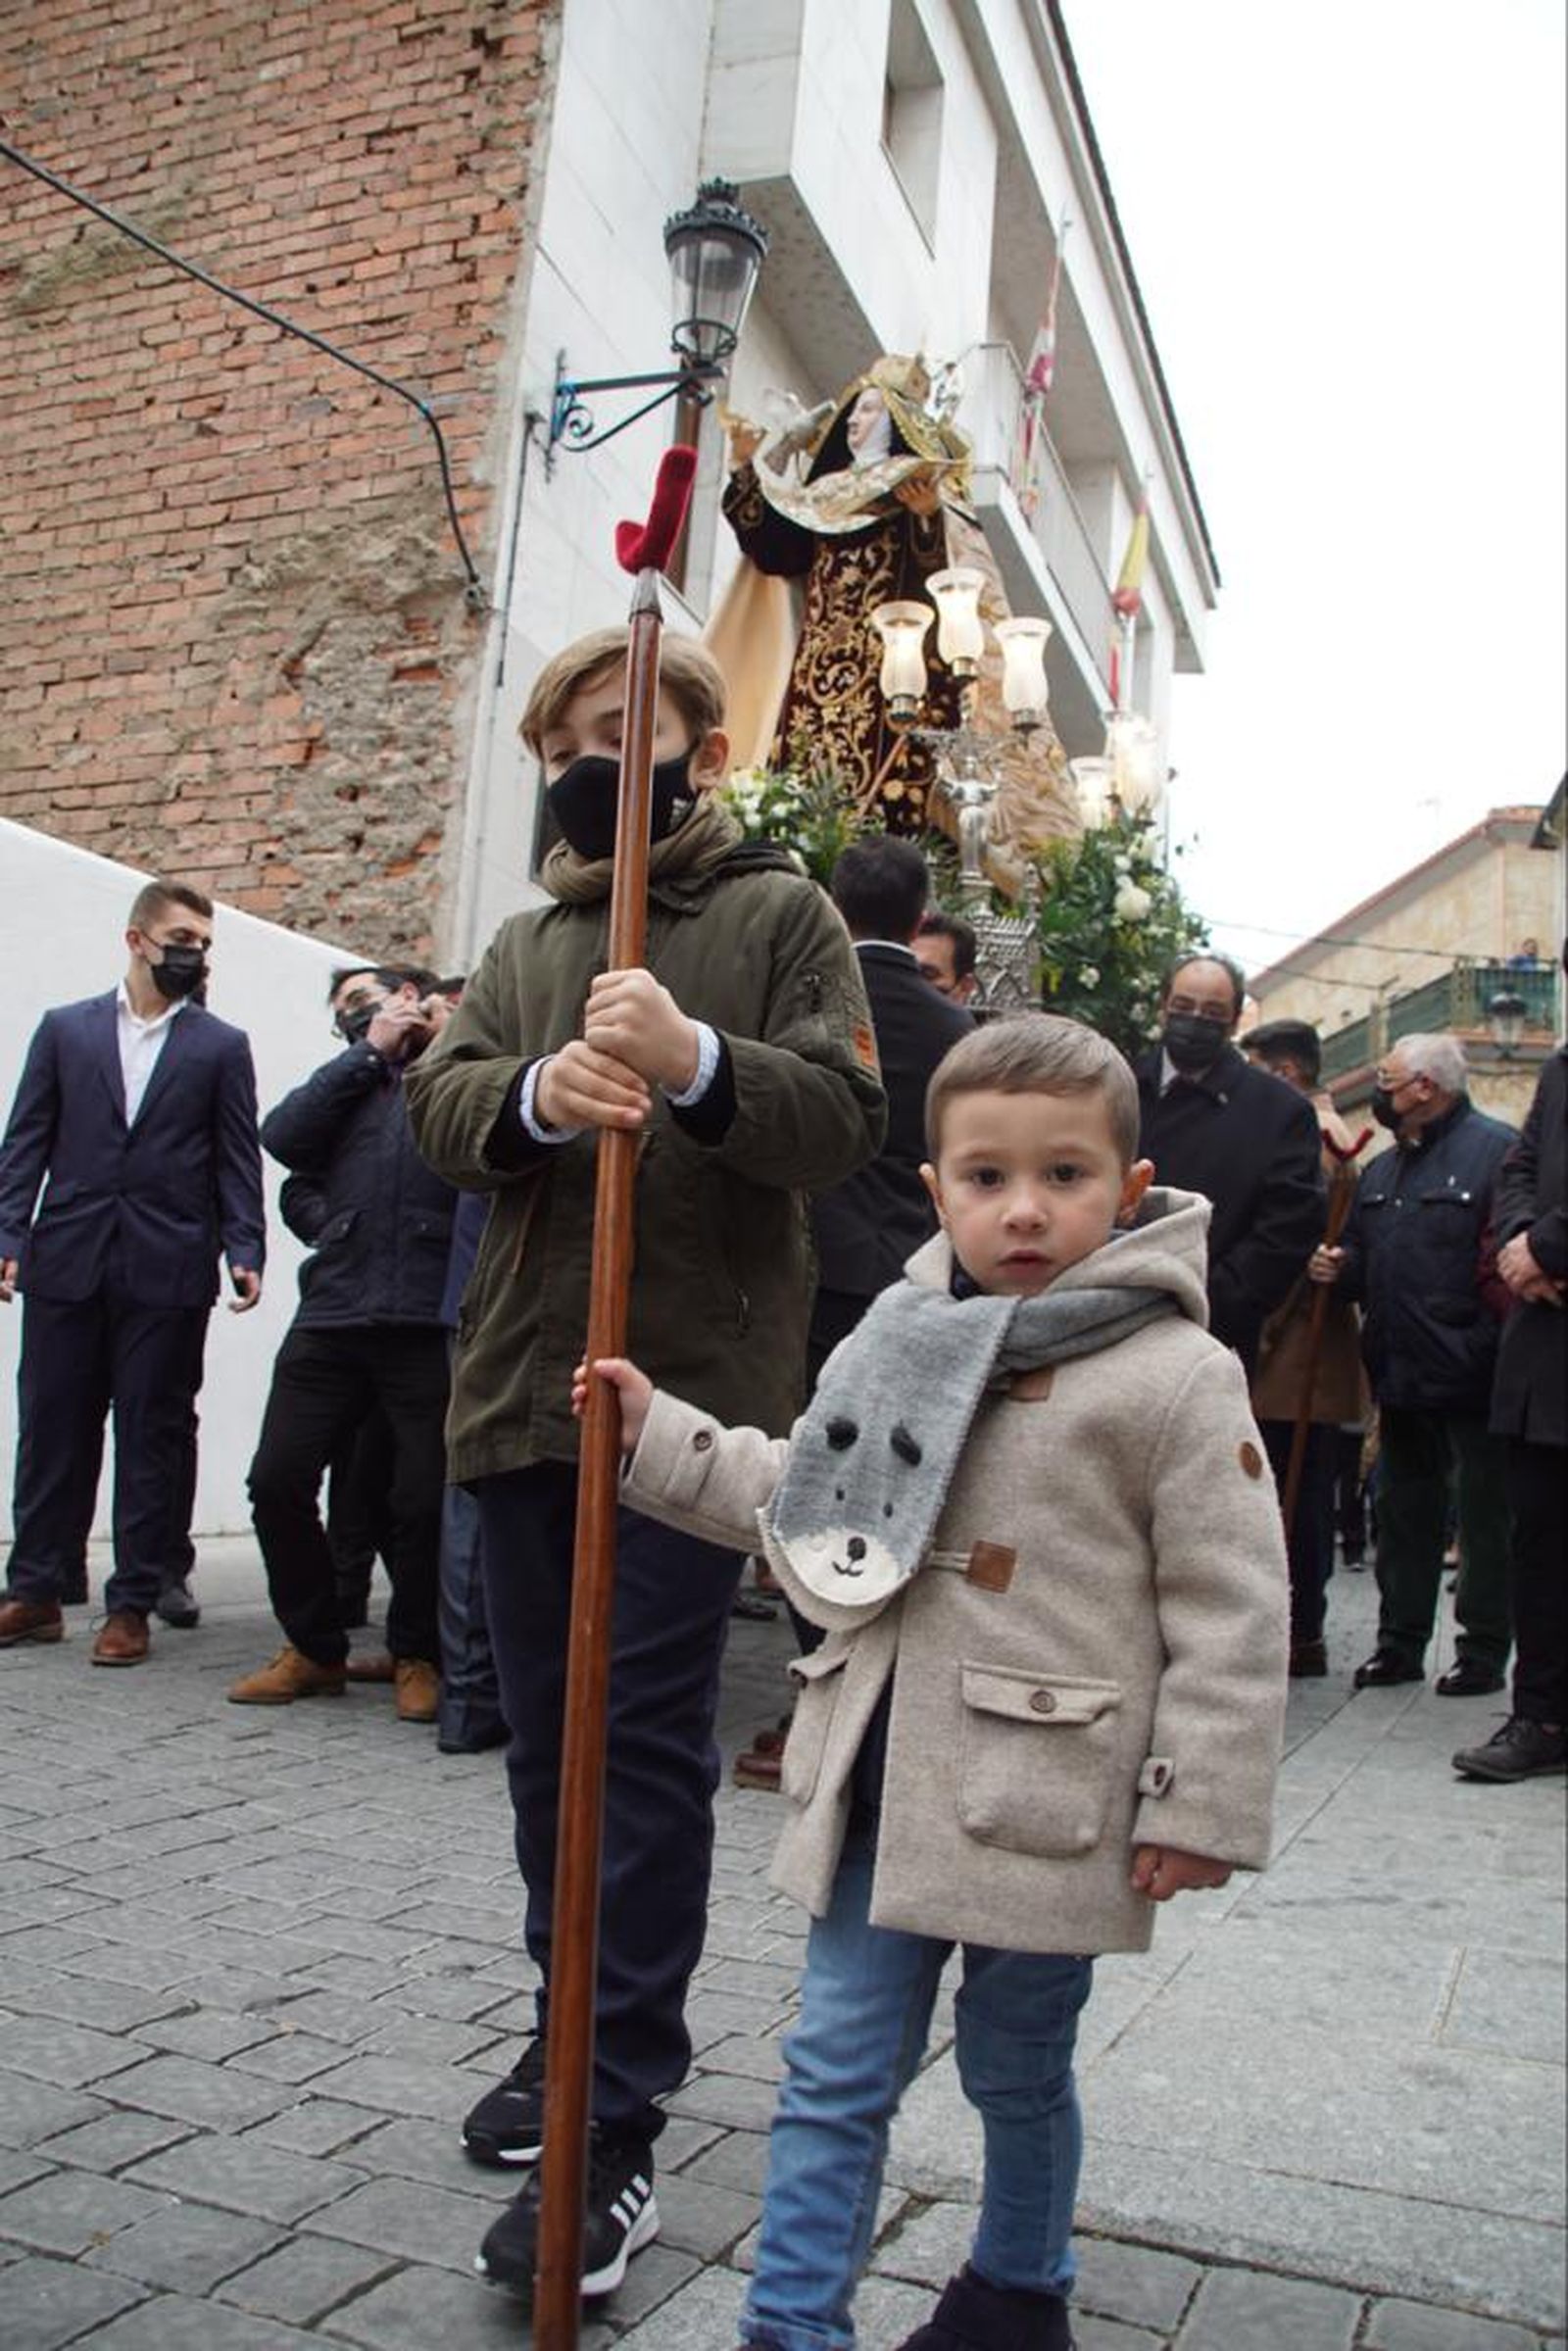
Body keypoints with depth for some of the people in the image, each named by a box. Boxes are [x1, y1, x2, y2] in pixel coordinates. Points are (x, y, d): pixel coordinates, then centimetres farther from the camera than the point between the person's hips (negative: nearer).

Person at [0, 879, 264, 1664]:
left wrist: (245, 1253, -8)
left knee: (153, 1437, 3)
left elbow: (237, 1163, 4)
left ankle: (133, 1603, 12)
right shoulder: (64, 1030, 10)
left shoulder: (222, 1047, 7)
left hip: (168, 1273, -1)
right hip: (67, 1266, 1)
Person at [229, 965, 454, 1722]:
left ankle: (417, 1655, 20)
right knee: (278, 1481, 1)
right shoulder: (351, 1082, 23)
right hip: (332, 1314, 4)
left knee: (425, 1500, -2)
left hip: (431, 1320, -4)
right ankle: (313, 1646, 20)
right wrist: (371, 1052, 7)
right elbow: (282, 1136, 5)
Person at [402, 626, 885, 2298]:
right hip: (521, 1388, 5)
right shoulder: (525, 942, 18)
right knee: (546, 1732, 14)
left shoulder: (779, 910, 4)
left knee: (650, 1742, -3)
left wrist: (697, 1062, -25)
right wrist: (540, 1094, -19)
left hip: (694, 1389, -5)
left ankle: (617, 2129, 7)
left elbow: (844, 1120, -7)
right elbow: (441, 1109, 4)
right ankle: (576, 2033, 32)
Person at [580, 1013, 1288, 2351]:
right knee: (836, 2075, 12)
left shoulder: (1176, 1377, -13)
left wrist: (1200, 1807, -12)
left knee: (1019, 2075, 20)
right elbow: (797, 1496, 14)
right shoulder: (906, 1338, 3)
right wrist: (655, 1432, 7)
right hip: (881, 1791, 4)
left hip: (1044, 1813, -3)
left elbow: (1233, 1613, -12)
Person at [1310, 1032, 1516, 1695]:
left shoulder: (1495, 1149, -10)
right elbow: (1364, 1259, 23)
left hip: (1471, 1375, -8)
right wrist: (1339, 1267, 1)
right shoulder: (1380, 1171, 17)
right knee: (1403, 1514, 14)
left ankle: (1484, 1652, 16)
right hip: (1400, 1375, 8)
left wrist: (1489, 1344, -22)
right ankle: (1399, 1642, 25)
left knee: (1485, 1517, 5)